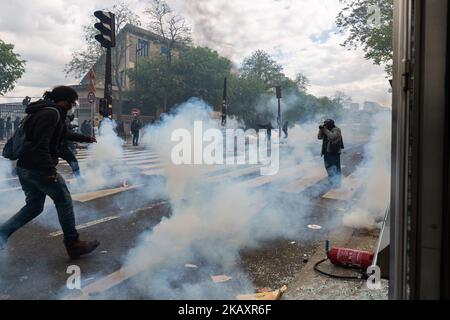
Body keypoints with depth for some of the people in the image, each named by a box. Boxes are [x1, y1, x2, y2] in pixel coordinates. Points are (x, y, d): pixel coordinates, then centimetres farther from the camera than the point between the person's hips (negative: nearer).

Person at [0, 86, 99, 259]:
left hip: (24, 167, 10)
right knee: (64, 201, 1)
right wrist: (50, 170, -25)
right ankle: (73, 244, 7)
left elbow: (65, 133, 32)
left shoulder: (46, 111, 18)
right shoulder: (51, 113, -15)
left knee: (34, 206, 19)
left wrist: (85, 138, 43)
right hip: (39, 168, -10)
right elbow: (41, 144, -24)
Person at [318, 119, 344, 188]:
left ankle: (337, 183, 1)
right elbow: (320, 137, 8)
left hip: (334, 153, -8)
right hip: (327, 152, 8)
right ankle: (332, 182, 30)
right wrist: (321, 130, -5)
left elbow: (332, 137, -26)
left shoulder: (336, 130, -10)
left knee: (336, 168, -5)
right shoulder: (326, 131, 12)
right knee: (328, 167, 16)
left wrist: (325, 130, -21)